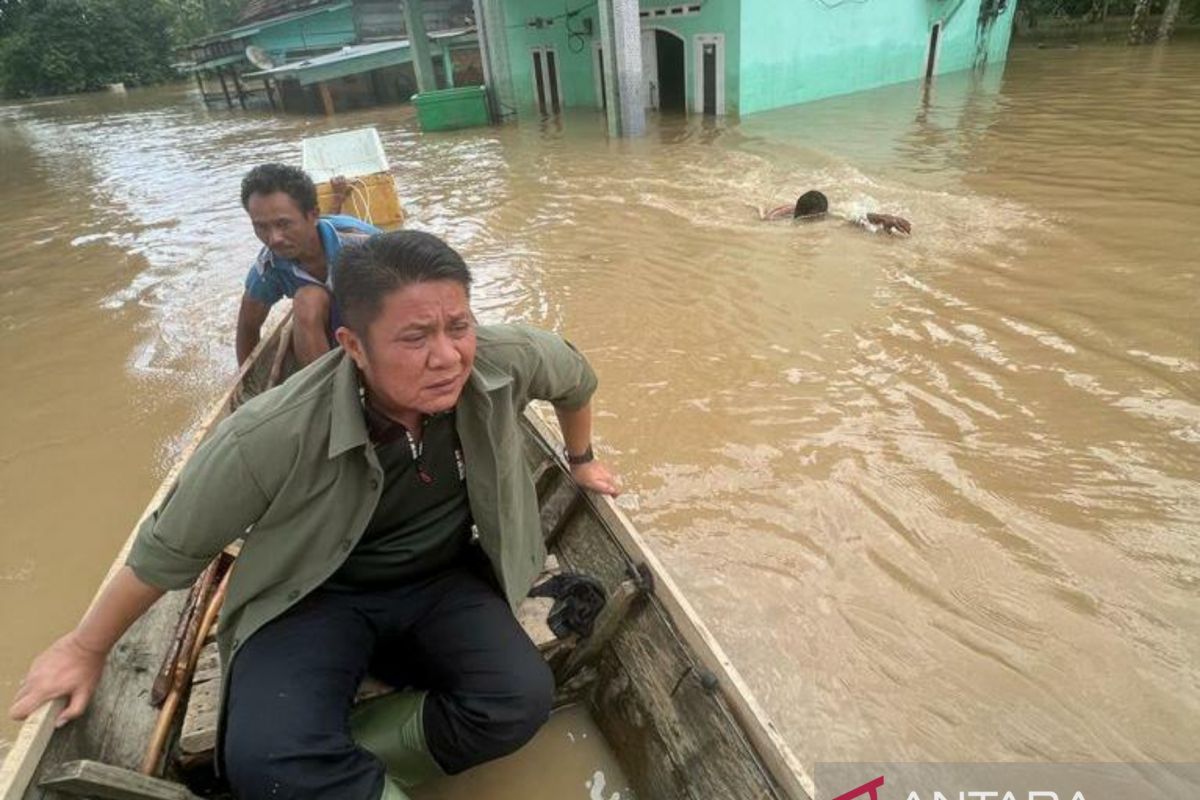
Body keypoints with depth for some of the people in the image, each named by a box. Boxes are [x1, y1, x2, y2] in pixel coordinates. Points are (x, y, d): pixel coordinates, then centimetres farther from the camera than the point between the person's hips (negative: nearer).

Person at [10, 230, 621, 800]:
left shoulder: (506, 357, -24)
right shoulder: (273, 436, -30)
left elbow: (575, 375, 2)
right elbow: (168, 552, -12)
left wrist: (581, 460, 18)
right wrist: (86, 648, 5)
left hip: (444, 579, 3)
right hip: (321, 595, -2)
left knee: (521, 702, -20)